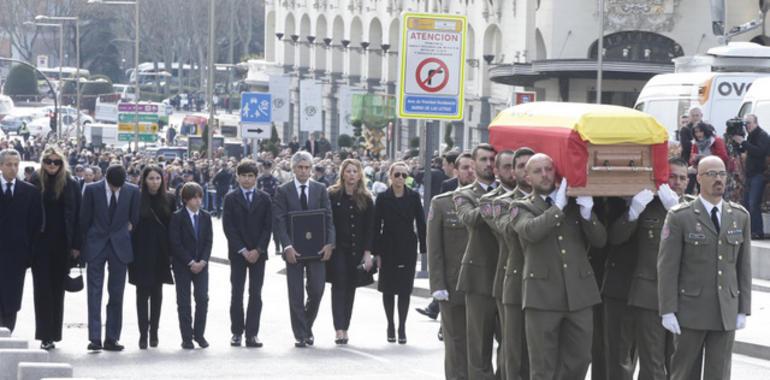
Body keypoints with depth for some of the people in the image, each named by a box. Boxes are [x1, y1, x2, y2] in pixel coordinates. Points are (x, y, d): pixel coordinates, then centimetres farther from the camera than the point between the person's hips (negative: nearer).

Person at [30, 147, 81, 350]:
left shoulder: (70, 185, 2)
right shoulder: (35, 183, 1)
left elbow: (77, 216, 3)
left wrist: (76, 245, -3)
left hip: (62, 244, 1)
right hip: (41, 244, -1)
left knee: (57, 288, 6)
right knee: (43, 288, -4)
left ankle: (53, 334, 13)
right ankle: (45, 335, -4)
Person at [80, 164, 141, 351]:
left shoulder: (133, 192, -2)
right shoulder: (92, 190, -5)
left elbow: (135, 218, 11)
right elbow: (84, 219, 3)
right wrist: (86, 244, 6)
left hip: (119, 247, 1)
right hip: (96, 246, -1)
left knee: (116, 294, 3)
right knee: (94, 293, -6)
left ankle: (112, 339, 7)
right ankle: (95, 338, -8)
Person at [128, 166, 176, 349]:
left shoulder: (169, 200, 5)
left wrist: (172, 252, 0)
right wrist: (130, 251, -8)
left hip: (161, 253, 3)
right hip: (141, 253, -3)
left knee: (157, 293, 8)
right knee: (143, 292, -1)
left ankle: (153, 332, 16)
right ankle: (143, 334, 2)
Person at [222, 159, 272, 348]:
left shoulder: (264, 198, 6)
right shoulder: (231, 198, 2)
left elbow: (268, 226, 2)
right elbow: (228, 226, -4)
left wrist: (258, 250, -9)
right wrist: (243, 250, -11)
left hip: (258, 252, 1)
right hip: (237, 252, -1)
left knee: (256, 293, -2)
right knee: (237, 293, 0)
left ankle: (252, 333, -2)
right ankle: (237, 331, 6)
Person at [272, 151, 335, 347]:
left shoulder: (320, 190, 8)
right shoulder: (283, 191, 1)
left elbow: (328, 218, 5)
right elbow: (279, 221, -4)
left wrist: (329, 243, -8)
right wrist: (287, 246, -15)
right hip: (294, 249, -1)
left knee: (316, 291, -2)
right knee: (296, 295, 0)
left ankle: (307, 326, 22)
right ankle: (300, 335, 7)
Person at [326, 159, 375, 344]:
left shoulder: (365, 199, 6)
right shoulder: (332, 195, 0)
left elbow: (370, 227, 5)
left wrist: (367, 252, -2)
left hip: (356, 250, 3)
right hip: (337, 248, -3)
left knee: (350, 288, 6)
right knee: (339, 286, -9)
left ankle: (344, 329, 13)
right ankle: (339, 329, -14)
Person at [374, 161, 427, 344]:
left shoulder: (413, 197, 1)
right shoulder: (383, 198, -1)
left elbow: (421, 224, 3)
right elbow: (376, 226, 0)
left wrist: (424, 249, -2)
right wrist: (377, 252, -5)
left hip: (408, 249, 0)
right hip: (388, 249, 0)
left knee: (405, 289, 0)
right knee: (388, 289, 5)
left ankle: (402, 327, 6)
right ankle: (390, 326, 17)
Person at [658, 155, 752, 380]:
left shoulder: (740, 216, 8)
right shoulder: (680, 217, -4)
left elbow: (744, 266, 10)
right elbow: (667, 266, -6)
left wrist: (743, 310, 5)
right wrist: (667, 311, -11)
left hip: (726, 313, 3)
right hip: (691, 311, -3)